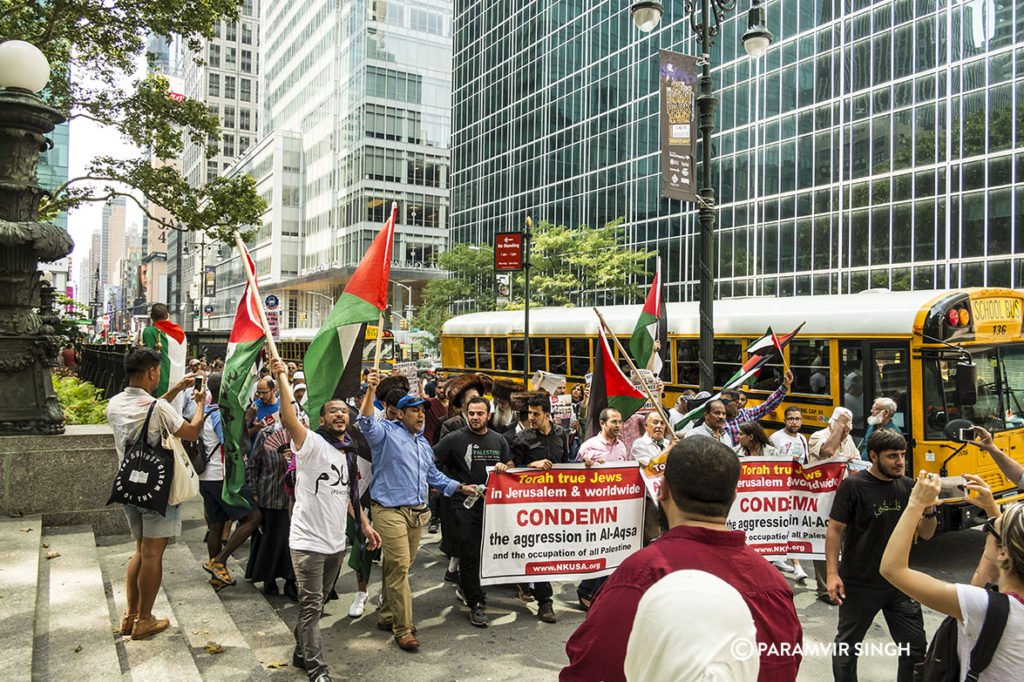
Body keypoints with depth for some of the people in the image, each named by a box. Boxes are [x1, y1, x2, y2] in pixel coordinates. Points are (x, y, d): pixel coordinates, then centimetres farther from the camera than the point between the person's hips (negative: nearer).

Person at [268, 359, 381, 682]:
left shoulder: (348, 453, 10)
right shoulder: (312, 444, -13)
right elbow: (289, 420, -33)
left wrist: (365, 525, 19)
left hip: (336, 542, 7)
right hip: (308, 540, -7)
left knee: (317, 603, 20)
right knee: (311, 606, -2)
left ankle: (301, 653, 36)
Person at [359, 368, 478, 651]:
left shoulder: (423, 443, 21)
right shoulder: (387, 433, -3)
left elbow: (434, 476, 29)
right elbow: (366, 422, -23)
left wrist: (460, 487, 21)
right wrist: (371, 389, -35)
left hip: (417, 512, 7)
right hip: (390, 511, -7)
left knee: (398, 567, 14)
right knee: (399, 567, -8)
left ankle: (387, 616, 28)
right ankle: (403, 628, 0)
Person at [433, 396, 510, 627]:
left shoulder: (498, 440, 10)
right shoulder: (455, 439, -3)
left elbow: (510, 467, 16)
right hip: (465, 505, -4)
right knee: (469, 554, -3)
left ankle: (468, 588, 36)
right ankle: (476, 604, 6)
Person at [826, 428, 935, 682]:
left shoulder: (908, 486, 1)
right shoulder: (853, 486, -13)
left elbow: (925, 534, 5)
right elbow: (834, 530, -11)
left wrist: (929, 510, -14)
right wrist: (832, 573, -16)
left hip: (899, 584, 4)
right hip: (858, 585, -4)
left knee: (915, 649, 11)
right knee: (847, 646, 11)